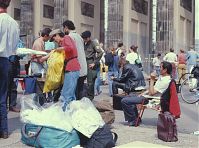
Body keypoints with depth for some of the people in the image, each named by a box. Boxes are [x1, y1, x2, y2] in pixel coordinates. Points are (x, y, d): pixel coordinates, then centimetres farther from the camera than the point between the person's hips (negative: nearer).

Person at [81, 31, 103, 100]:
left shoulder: (93, 44, -6)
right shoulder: (84, 44, 12)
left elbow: (100, 53, -13)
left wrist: (94, 63, -12)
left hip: (90, 64, -6)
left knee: (90, 82, -2)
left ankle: (90, 97, 8)